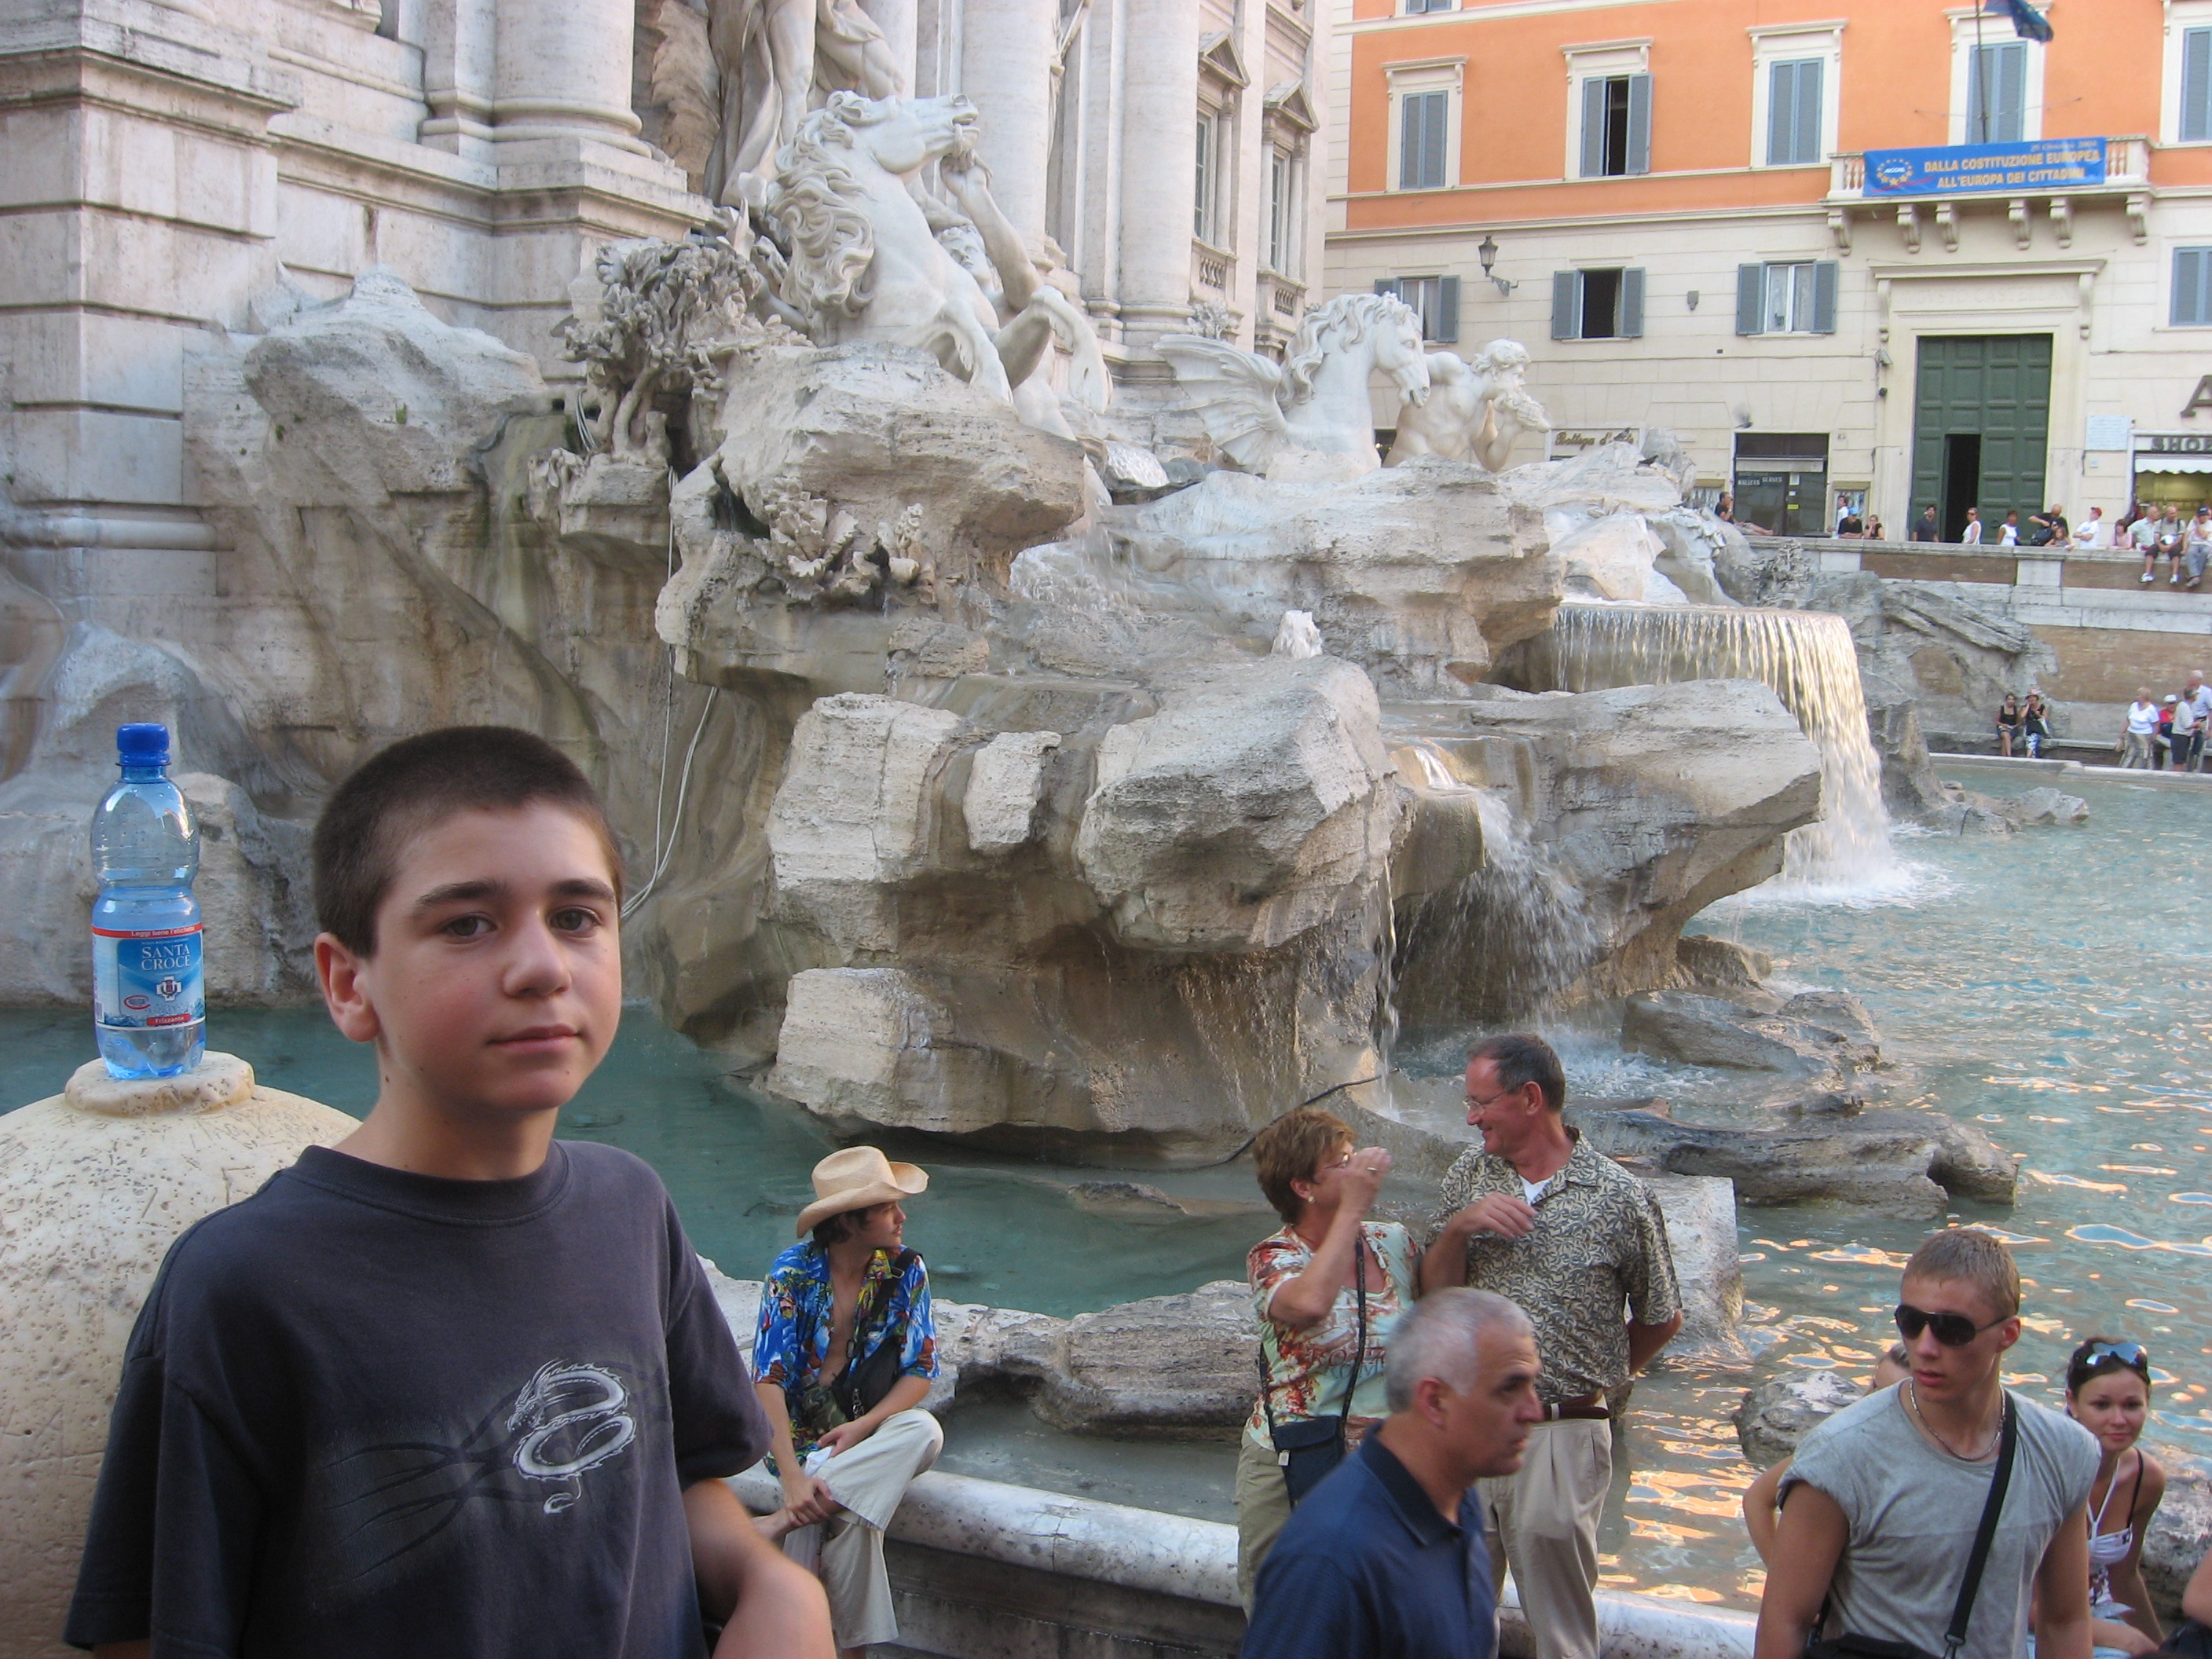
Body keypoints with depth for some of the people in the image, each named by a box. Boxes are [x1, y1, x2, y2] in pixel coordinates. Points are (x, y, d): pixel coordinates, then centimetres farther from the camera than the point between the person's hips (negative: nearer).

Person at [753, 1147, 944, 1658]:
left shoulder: (905, 1269, -2)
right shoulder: (793, 1271, -11)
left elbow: (920, 1369, -1)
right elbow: (768, 1378, -16)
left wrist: (864, 1425, -20)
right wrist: (793, 1477, -28)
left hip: (873, 1426, 3)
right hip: (801, 1430, -3)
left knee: (925, 1432, -32)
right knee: (852, 1513, -34)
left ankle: (780, 1523, -32)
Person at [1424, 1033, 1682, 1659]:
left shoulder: (1618, 1198, -7)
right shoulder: (1468, 1175, 4)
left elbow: (1660, 1318, 5)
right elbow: (1435, 1291, 3)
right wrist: (1458, 1227, -13)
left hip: (1562, 1436, -3)